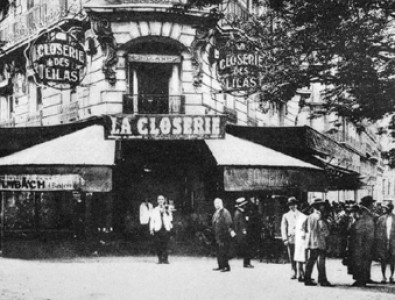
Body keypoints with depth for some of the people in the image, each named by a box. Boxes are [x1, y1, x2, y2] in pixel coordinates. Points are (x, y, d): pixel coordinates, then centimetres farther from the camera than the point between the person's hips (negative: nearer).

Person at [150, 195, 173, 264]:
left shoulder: (167, 209, 13)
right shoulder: (155, 210, 11)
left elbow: (170, 219, 5)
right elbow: (152, 219, 9)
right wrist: (151, 229, 1)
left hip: (166, 229, 0)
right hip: (158, 229, 0)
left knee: (165, 245, -6)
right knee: (158, 245, -4)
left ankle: (165, 259, -3)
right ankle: (160, 259, 3)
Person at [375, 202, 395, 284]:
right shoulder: (381, 218, 7)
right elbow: (377, 230, 7)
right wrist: (377, 240, 0)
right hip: (382, 242, 1)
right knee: (383, 260, 2)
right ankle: (384, 277, 10)